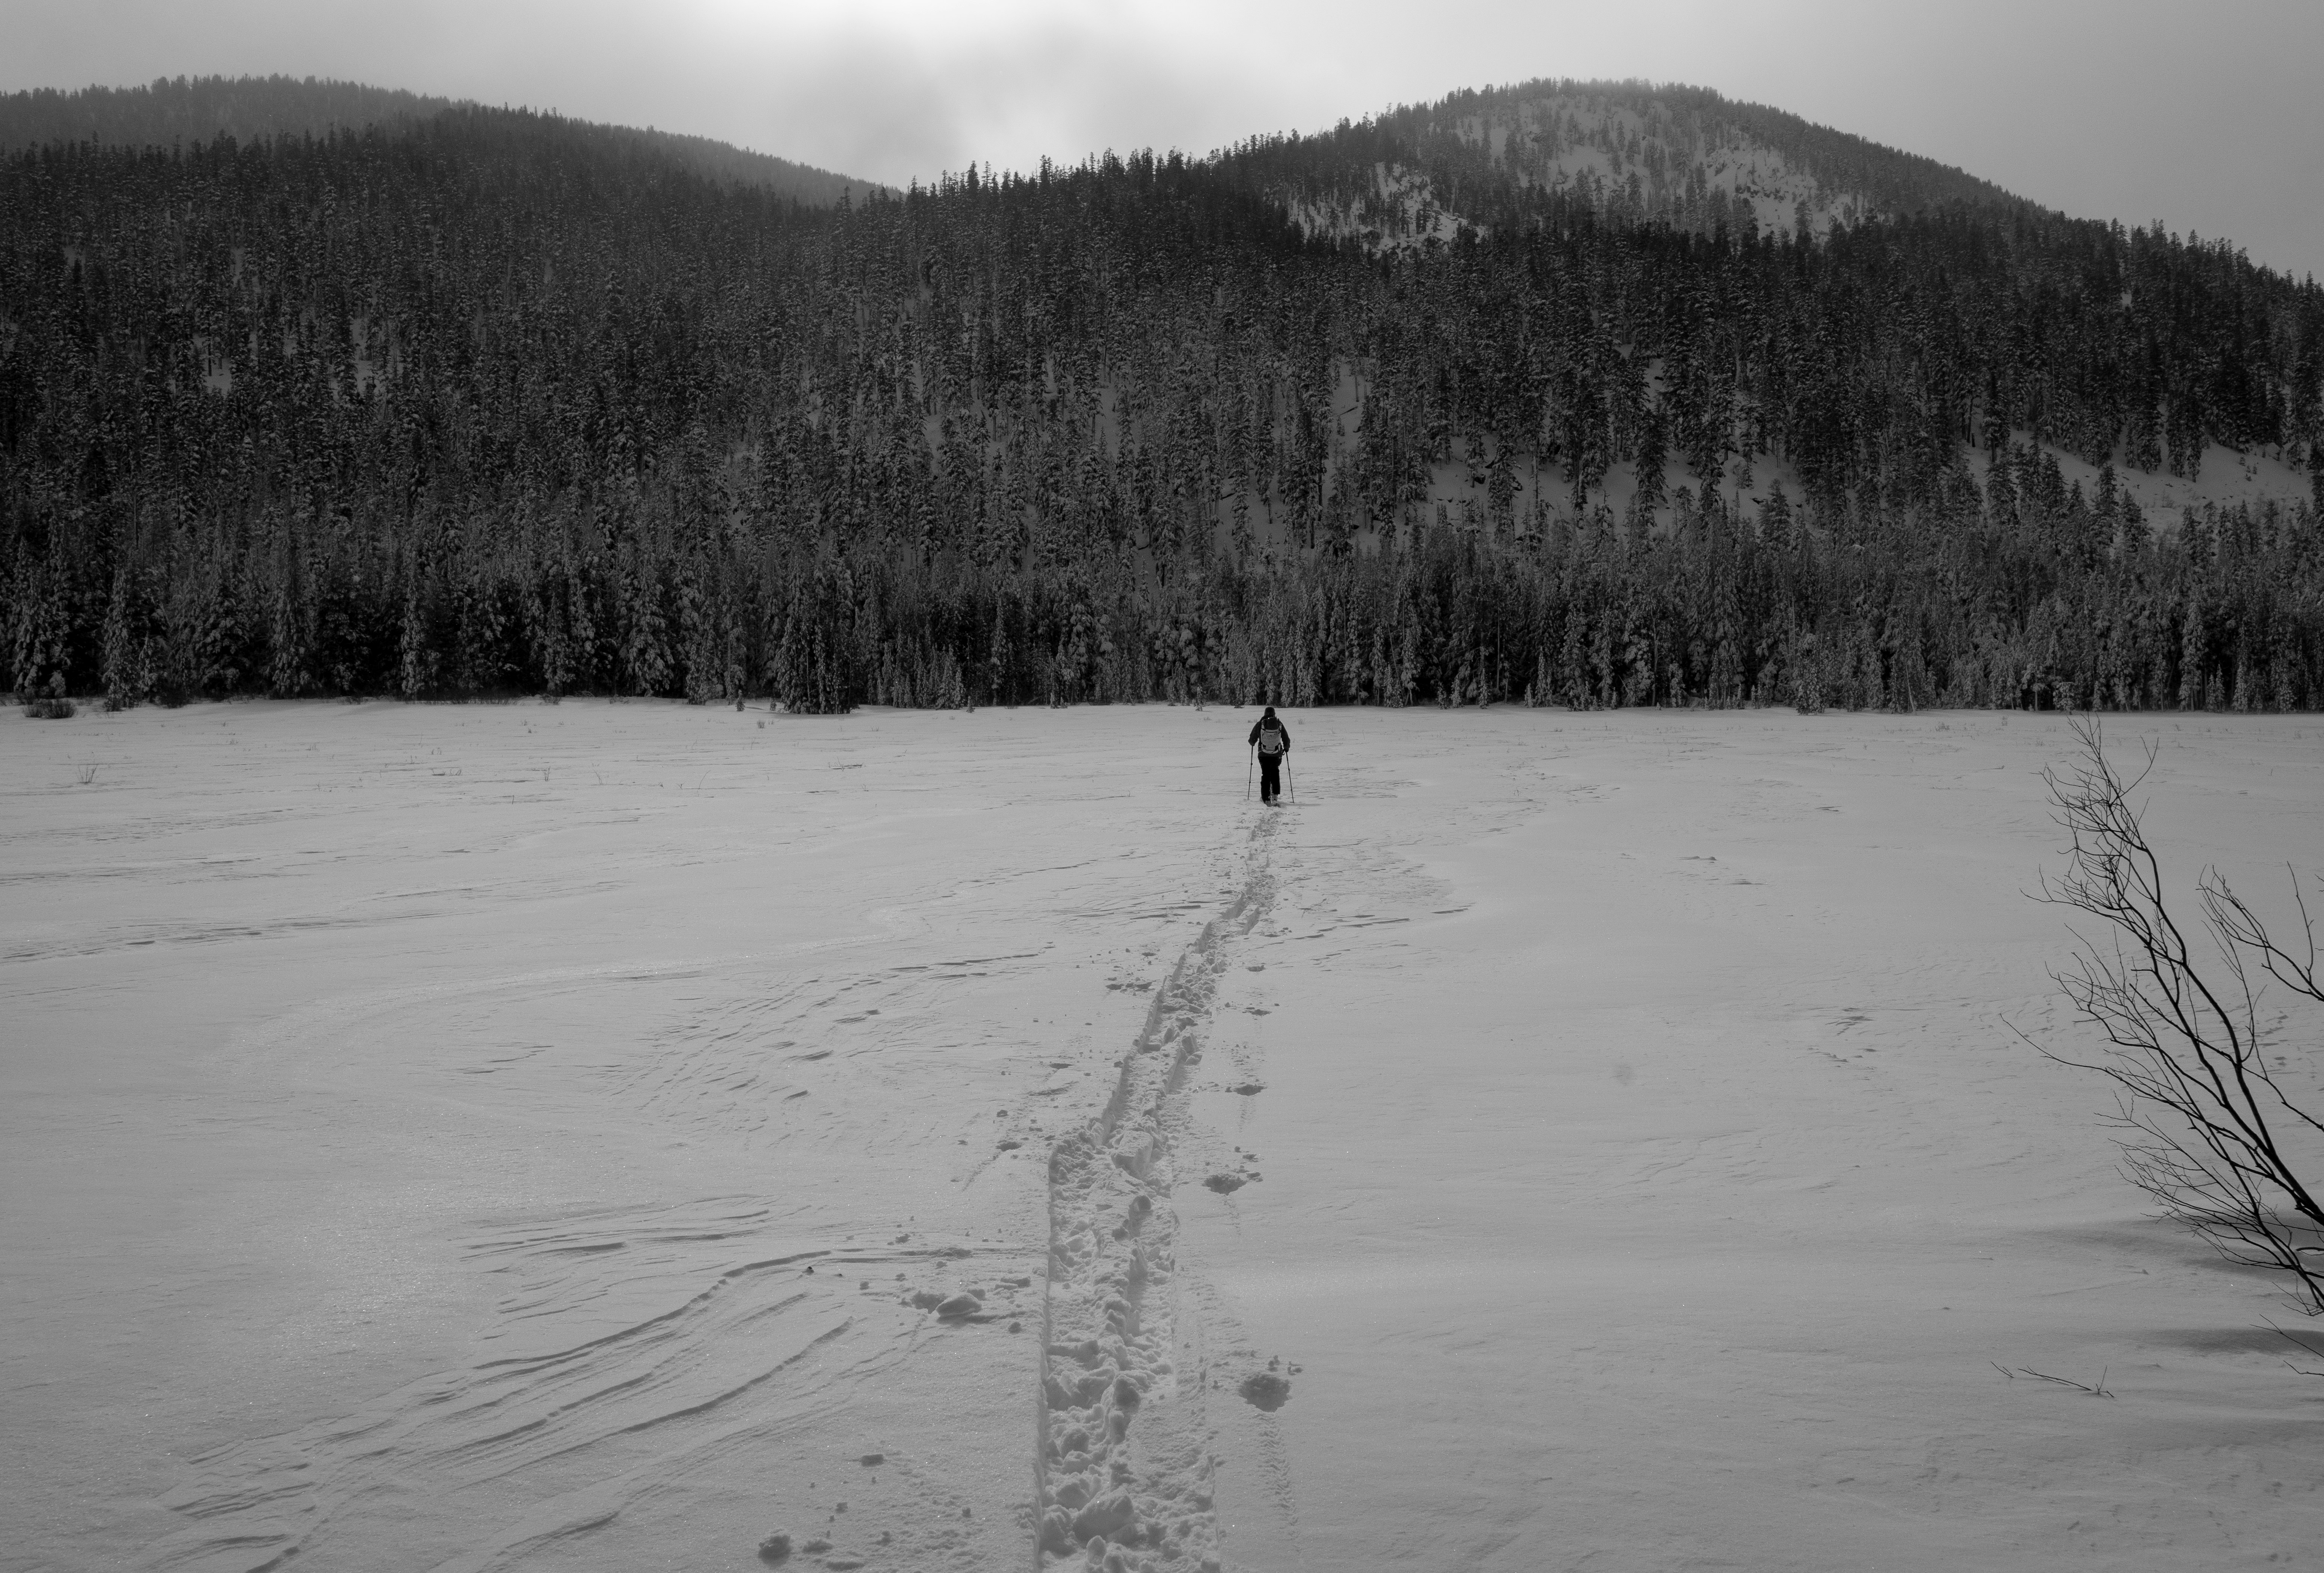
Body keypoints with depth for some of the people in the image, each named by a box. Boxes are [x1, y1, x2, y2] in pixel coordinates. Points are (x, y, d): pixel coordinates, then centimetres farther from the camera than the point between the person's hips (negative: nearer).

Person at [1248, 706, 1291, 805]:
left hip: (1264, 754, -1)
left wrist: (1253, 743, 25)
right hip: (1277, 754, 1)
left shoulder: (1260, 725, -8)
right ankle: (1275, 794, 13)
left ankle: (1266, 798, 4)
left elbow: (1252, 739, 1)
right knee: (1275, 773, 20)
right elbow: (1286, 739, 5)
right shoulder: (1280, 725, -4)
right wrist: (1286, 748, 25)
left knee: (1265, 775, 8)